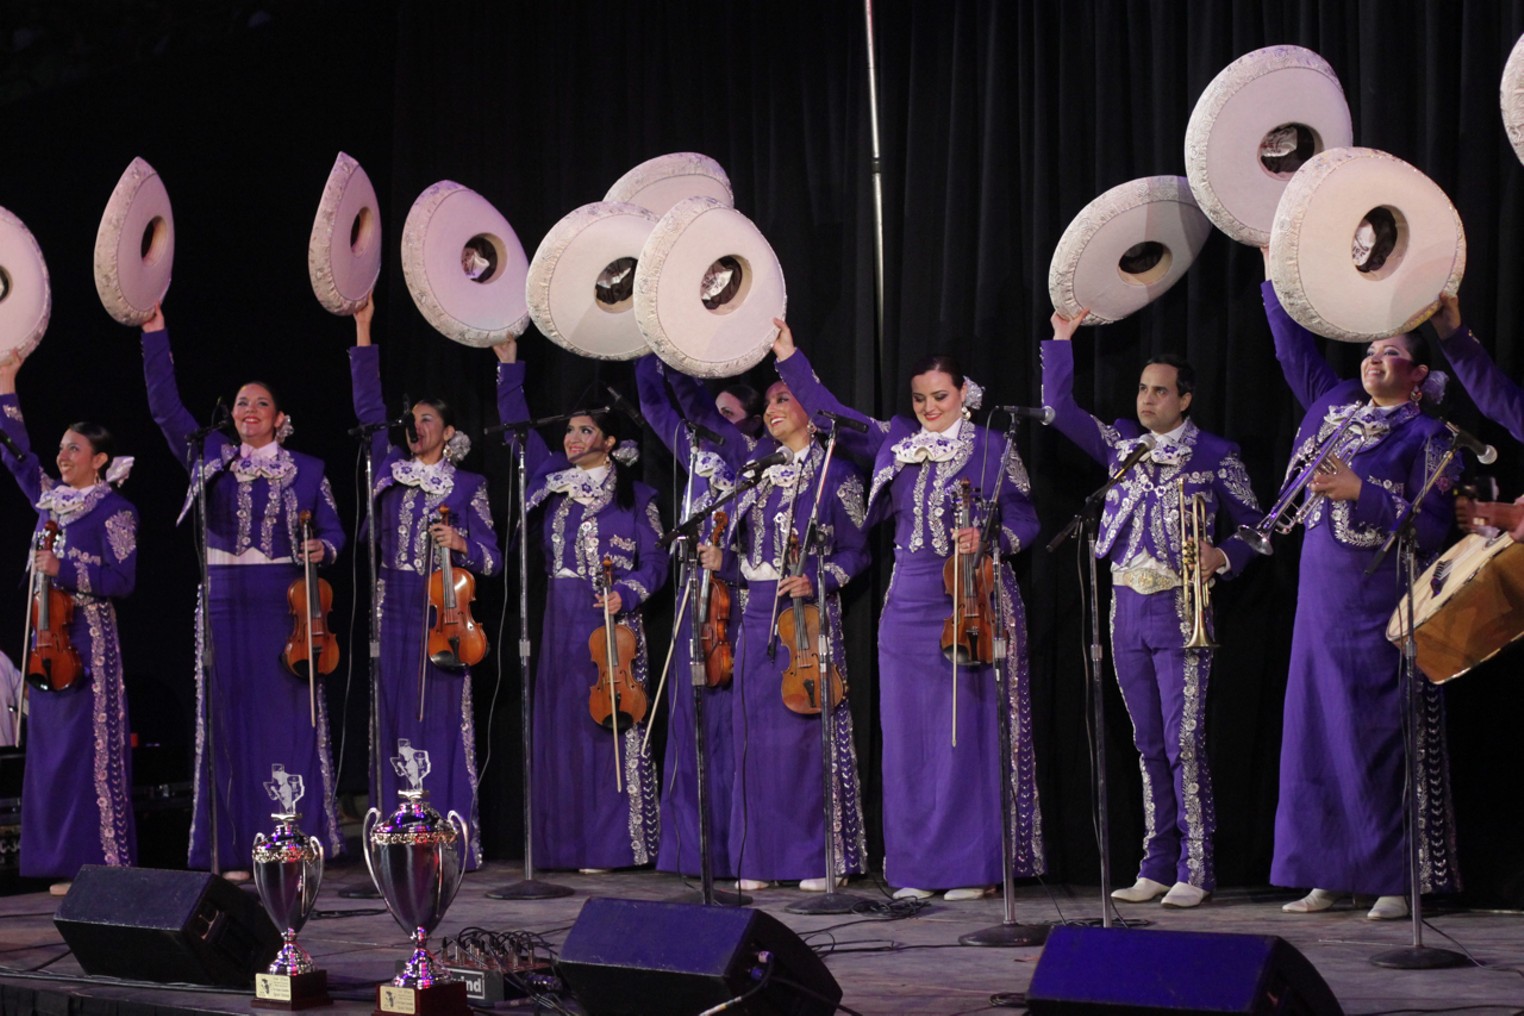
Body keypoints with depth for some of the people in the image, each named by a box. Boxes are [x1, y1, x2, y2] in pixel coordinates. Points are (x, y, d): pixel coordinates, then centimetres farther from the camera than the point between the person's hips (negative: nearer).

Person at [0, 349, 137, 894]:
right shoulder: (51, 499, 14)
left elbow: (121, 579, -11)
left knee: (92, 749, -8)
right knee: (51, 751, 5)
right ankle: (68, 863, 9)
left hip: (89, 640, -7)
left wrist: (64, 569, -19)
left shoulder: (113, 510, -5)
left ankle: (105, 864, -6)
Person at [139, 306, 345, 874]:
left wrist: (322, 548, -14)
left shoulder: (305, 471, 8)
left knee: (288, 718, -3)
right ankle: (237, 848, 1)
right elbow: (165, 406, 3)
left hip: (284, 603, -1)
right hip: (225, 602, 1)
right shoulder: (211, 458, 9)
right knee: (231, 717, -1)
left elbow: (333, 531, 10)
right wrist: (155, 333, -2)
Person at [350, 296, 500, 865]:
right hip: (391, 606, 4)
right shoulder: (392, 468, 12)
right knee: (393, 717, 2)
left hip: (439, 610, -3)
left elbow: (492, 559, 2)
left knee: (440, 720, -5)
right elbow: (368, 406, 11)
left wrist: (461, 545, -19)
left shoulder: (466, 487, 3)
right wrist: (363, 333, 8)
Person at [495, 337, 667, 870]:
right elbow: (519, 428, 16)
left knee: (608, 726, -6)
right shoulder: (555, 480, 12)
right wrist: (510, 365, 11)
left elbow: (654, 560, -1)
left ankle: (611, 845, -4)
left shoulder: (633, 495, 1)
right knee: (561, 723, 3)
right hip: (562, 619, 5)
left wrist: (624, 594, -17)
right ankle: (569, 841, 8)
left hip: (612, 619, -5)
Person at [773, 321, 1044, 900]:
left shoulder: (993, 450, 1)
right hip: (908, 606, 4)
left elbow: (1025, 522, 4)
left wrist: (987, 538, -15)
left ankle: (972, 867, 0)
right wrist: (790, 359, 14)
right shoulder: (896, 442, 11)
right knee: (908, 733, 4)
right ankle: (917, 867, 9)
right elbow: (831, 413, 17)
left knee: (968, 731, -5)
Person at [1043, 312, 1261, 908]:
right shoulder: (1121, 443, 12)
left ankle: (1195, 871, -7)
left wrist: (1224, 557, -15)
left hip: (1180, 610, -5)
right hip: (1127, 607, 5)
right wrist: (1061, 341, 4)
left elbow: (1254, 526, 4)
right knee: (1149, 744, 8)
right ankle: (1157, 868, 13)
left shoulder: (1215, 456, 0)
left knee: (1183, 742, -10)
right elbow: (1059, 409, 9)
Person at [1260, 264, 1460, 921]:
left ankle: (1397, 882, -3)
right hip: (1321, 596, 7)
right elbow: (1294, 348, 23)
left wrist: (1361, 491, -20)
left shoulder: (1424, 435, -4)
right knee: (1318, 730, 5)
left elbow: (1432, 524, -12)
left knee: (1381, 737, -6)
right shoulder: (1335, 406, 14)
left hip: (1379, 603, -6)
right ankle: (1328, 876, 10)